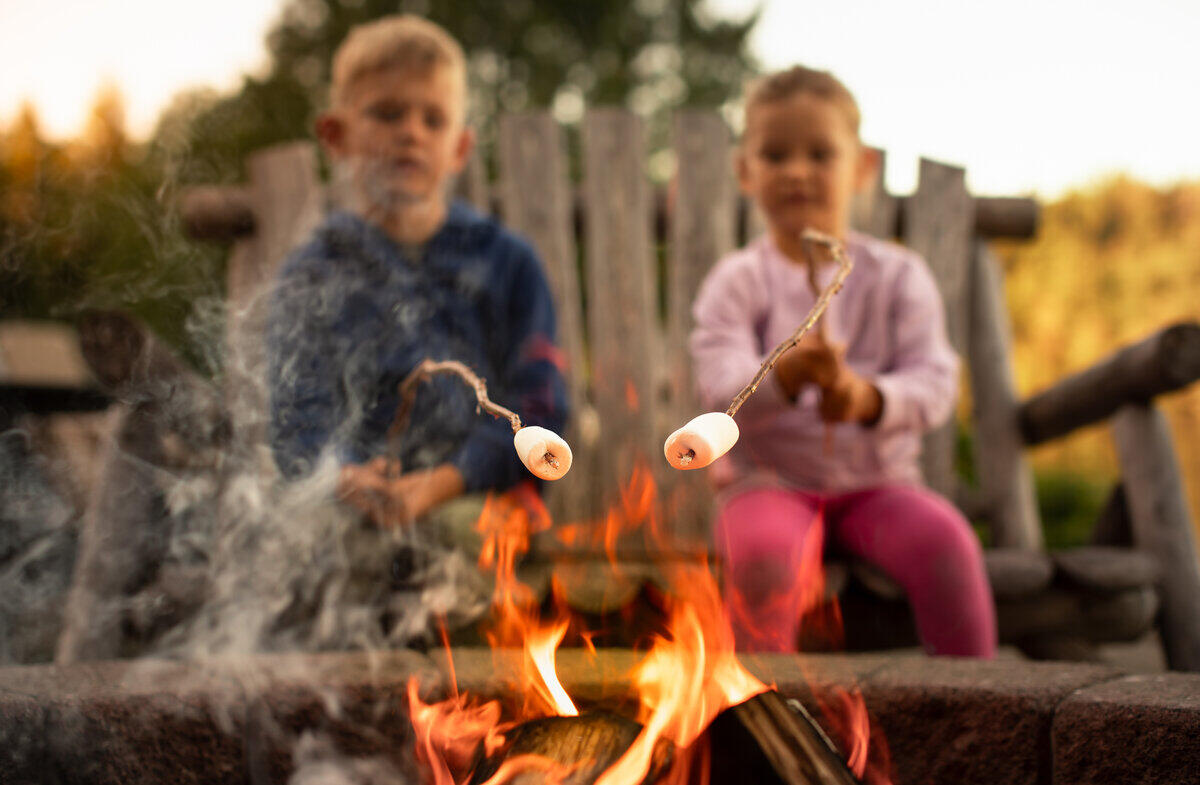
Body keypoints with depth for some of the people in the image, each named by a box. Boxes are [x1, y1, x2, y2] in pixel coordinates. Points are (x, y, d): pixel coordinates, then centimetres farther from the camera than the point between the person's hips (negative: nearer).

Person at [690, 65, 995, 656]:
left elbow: (934, 383, -7)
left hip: (876, 482, 2)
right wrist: (787, 375, -35)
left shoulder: (897, 276, 5)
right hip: (768, 481, -1)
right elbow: (721, 391, -13)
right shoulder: (737, 282, 1)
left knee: (944, 541, -28)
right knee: (765, 552, -34)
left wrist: (868, 397, -29)